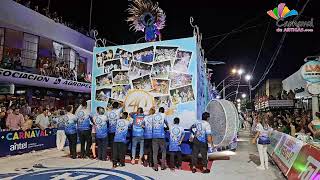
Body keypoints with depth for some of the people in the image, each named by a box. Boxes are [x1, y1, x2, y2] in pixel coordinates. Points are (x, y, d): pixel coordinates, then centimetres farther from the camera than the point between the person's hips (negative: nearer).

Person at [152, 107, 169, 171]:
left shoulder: (154, 116, 9)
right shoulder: (163, 115, 5)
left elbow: (152, 125, 13)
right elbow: (166, 122, 22)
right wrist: (168, 127, 41)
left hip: (154, 136, 2)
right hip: (161, 135, -2)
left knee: (155, 152, 5)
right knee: (163, 151, 12)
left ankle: (155, 166, 7)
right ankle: (163, 165, 12)